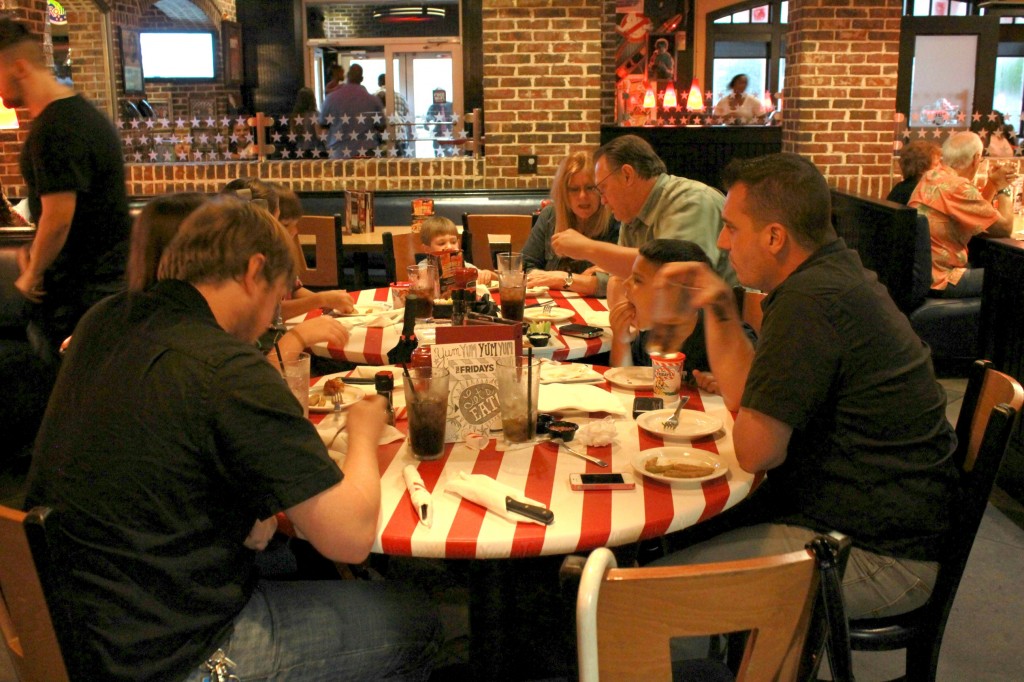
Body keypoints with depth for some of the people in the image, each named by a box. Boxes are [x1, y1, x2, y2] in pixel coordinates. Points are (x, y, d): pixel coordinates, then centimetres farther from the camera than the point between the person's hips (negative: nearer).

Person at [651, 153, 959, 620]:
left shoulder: (810, 301, -24)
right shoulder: (837, 273, 9)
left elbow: (755, 450, -21)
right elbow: (745, 395, 13)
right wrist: (720, 309, 5)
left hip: (879, 556, -10)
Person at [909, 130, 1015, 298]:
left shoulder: (930, 177, 6)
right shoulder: (958, 187, -22)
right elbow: (1004, 228, -13)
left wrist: (993, 184, 7)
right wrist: (1004, 187, 1)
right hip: (938, 282, -9)